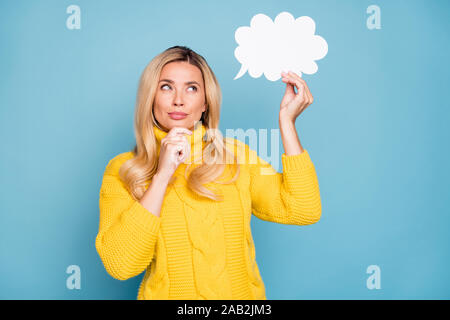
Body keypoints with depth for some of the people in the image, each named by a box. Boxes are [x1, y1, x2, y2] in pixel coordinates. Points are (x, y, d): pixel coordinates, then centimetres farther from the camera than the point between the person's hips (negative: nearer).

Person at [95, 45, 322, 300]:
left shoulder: (235, 155, 4)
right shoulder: (122, 170, -1)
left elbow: (303, 211, -6)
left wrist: (287, 121, -6)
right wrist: (162, 175, -16)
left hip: (241, 294, 2)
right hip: (167, 293, -1)